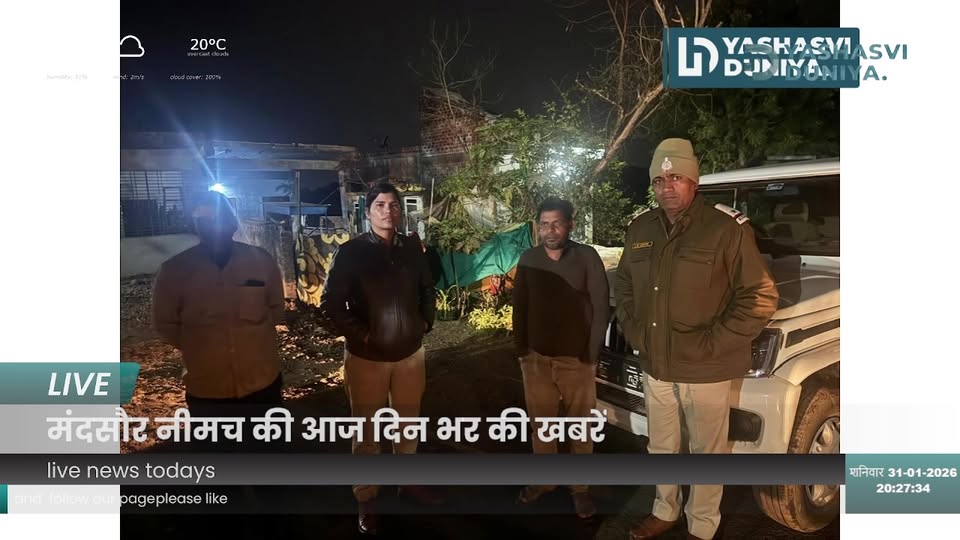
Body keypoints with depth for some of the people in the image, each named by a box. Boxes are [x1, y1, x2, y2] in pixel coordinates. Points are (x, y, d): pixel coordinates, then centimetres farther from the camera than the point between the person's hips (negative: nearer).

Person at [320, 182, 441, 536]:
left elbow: (427, 289, 15)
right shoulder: (350, 252, -11)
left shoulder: (412, 249, 1)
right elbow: (330, 304, -11)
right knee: (367, 432, 10)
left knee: (408, 423, 19)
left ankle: (409, 482, 40)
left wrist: (426, 322, 5)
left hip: (410, 353, 4)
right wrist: (359, 334, -15)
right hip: (366, 357, -4)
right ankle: (366, 501, 26)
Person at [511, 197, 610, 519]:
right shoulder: (528, 259, 3)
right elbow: (519, 307, 8)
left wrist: (592, 354, -7)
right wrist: (521, 349, 5)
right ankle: (543, 479, 30)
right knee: (540, 422, 13)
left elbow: (601, 306, -5)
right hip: (536, 357, 3)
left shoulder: (586, 257, -6)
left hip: (577, 358, -2)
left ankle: (580, 487, 23)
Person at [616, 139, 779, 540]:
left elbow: (761, 297, -14)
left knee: (707, 452, 12)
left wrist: (712, 343, -17)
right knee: (661, 448, 21)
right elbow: (623, 285, 17)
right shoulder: (641, 228, 4)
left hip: (705, 371, -5)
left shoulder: (726, 228, -14)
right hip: (654, 365, 5)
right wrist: (632, 329, 4)